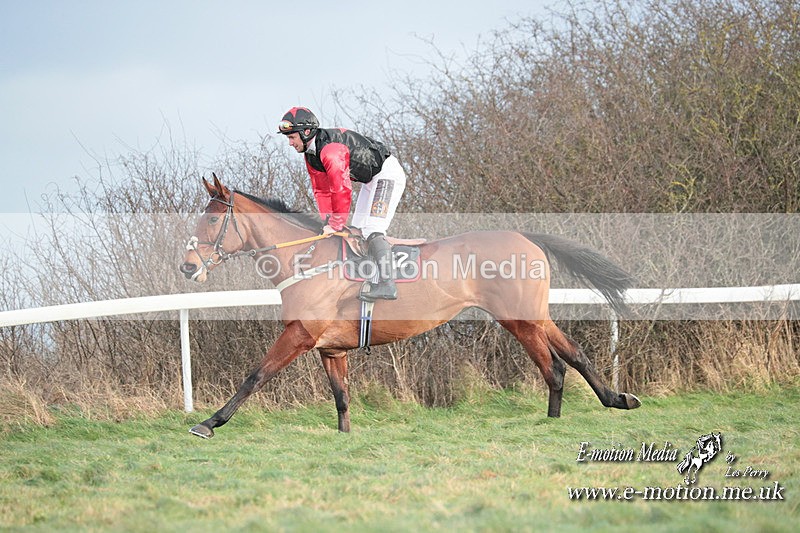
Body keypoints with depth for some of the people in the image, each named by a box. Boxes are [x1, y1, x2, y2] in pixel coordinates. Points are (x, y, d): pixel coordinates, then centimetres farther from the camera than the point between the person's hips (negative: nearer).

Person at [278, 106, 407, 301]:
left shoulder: (331, 148, -29)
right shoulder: (311, 155, 4)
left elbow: (342, 190, -32)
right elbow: (322, 190, 9)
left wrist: (336, 225, -24)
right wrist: (328, 222, -2)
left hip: (388, 172, -11)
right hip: (371, 180, 11)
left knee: (372, 229, -22)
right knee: (357, 232, 11)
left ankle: (386, 283, -28)